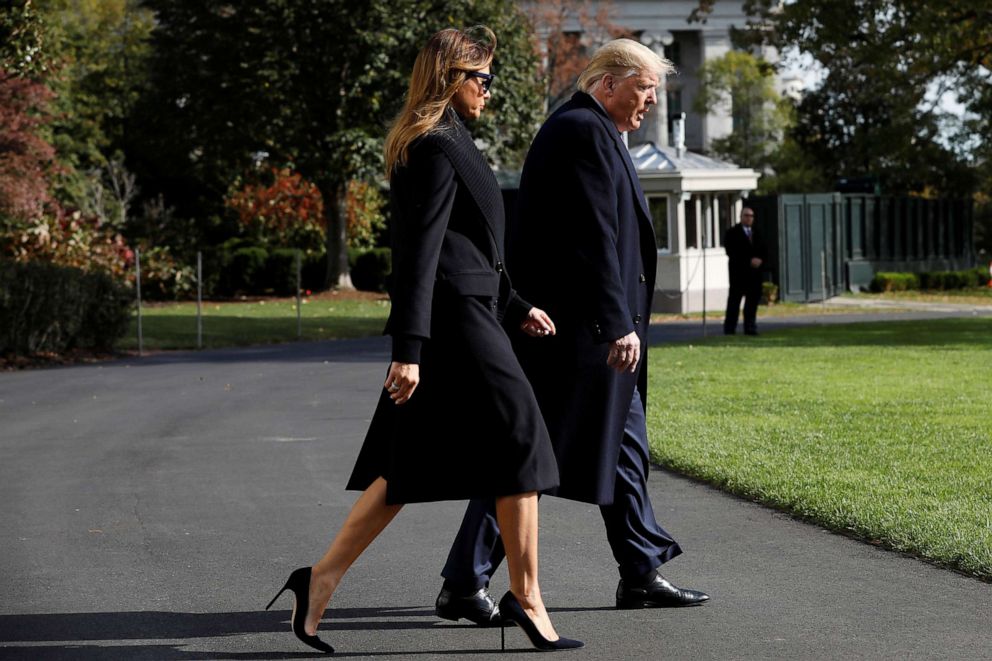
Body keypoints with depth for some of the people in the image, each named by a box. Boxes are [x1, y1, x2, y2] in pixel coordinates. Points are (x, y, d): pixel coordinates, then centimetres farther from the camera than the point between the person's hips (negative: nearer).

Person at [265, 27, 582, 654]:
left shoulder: (441, 144, 19)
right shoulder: (439, 147, -13)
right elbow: (422, 251, -20)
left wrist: (514, 307, 29)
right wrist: (410, 347, -24)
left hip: (460, 318, 10)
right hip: (457, 322, -10)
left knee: (408, 468, 9)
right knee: (520, 445, -1)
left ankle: (323, 577, 8)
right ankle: (525, 595, 7)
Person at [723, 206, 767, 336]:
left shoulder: (756, 233, 18)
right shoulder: (732, 233, -1)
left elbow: (764, 250, 15)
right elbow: (732, 252, -11)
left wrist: (760, 259, -7)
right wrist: (750, 261, -16)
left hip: (755, 272, 5)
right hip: (739, 272, -5)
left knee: (753, 300, 2)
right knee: (734, 299, -4)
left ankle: (750, 327, 6)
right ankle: (729, 328, -1)